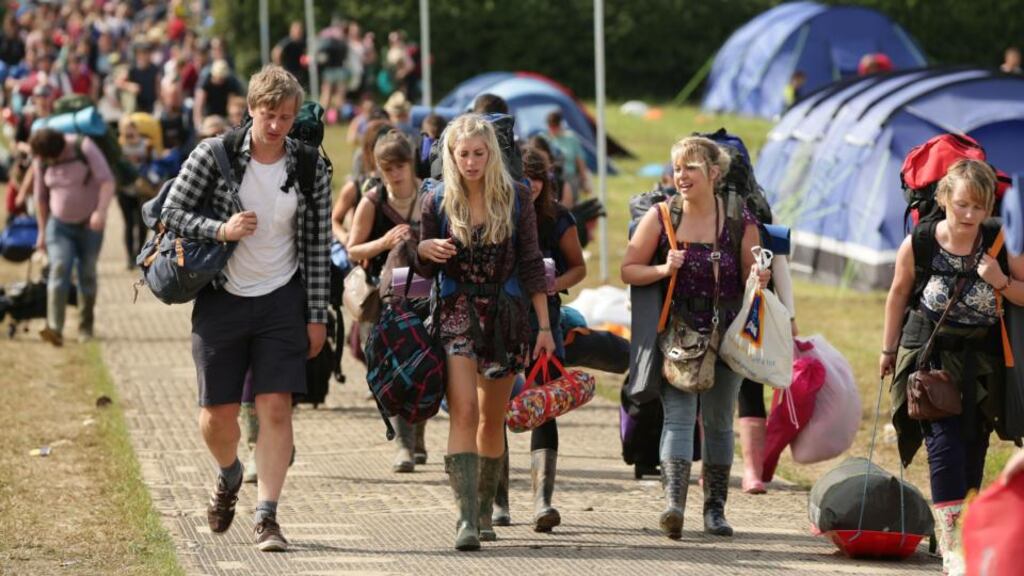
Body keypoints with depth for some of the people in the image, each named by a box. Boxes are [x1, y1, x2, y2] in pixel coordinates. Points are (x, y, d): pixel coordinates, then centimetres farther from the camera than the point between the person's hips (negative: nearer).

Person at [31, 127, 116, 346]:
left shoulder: (84, 148, -15)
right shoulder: (41, 161, -4)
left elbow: (107, 180, -20)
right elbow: (41, 197, 7)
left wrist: (101, 211, -34)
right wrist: (42, 232, 11)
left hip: (89, 223, -1)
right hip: (59, 225, 1)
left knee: (87, 274, 2)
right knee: (59, 269, -16)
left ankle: (86, 328, 18)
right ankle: (54, 328, -26)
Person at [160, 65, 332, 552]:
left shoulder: (311, 169, -2)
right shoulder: (213, 155, -7)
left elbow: (318, 246, 2)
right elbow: (172, 214, -4)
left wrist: (317, 316, 0)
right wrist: (221, 230, -21)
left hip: (282, 300, 0)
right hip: (221, 299, 0)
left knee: (275, 408, -9)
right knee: (217, 413, 6)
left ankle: (267, 516, -5)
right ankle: (229, 475, 39)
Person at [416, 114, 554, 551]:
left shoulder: (515, 199, 2)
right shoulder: (438, 203, 1)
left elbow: (531, 264, 5)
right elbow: (425, 270, 8)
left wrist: (544, 325, 2)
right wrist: (425, 249, -16)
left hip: (505, 317, 1)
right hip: (457, 314, -1)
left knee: (493, 419, 9)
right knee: (464, 412, -16)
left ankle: (484, 510, 24)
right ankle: (466, 518, -23)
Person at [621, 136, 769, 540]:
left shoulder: (740, 223, 1)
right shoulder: (660, 218, 0)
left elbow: (752, 281, 6)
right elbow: (628, 270, 3)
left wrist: (759, 279, -17)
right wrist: (664, 270, -14)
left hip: (726, 337, 1)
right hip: (677, 335, -1)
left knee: (718, 422, 9)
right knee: (678, 415, -14)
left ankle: (715, 508, 17)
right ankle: (674, 501, -26)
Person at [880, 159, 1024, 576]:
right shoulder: (918, 244, -11)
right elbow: (899, 295, 7)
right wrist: (889, 349, 15)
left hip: (982, 361, 2)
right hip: (931, 354, -2)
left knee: (973, 449, 6)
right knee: (945, 440, -16)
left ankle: (965, 534, 18)